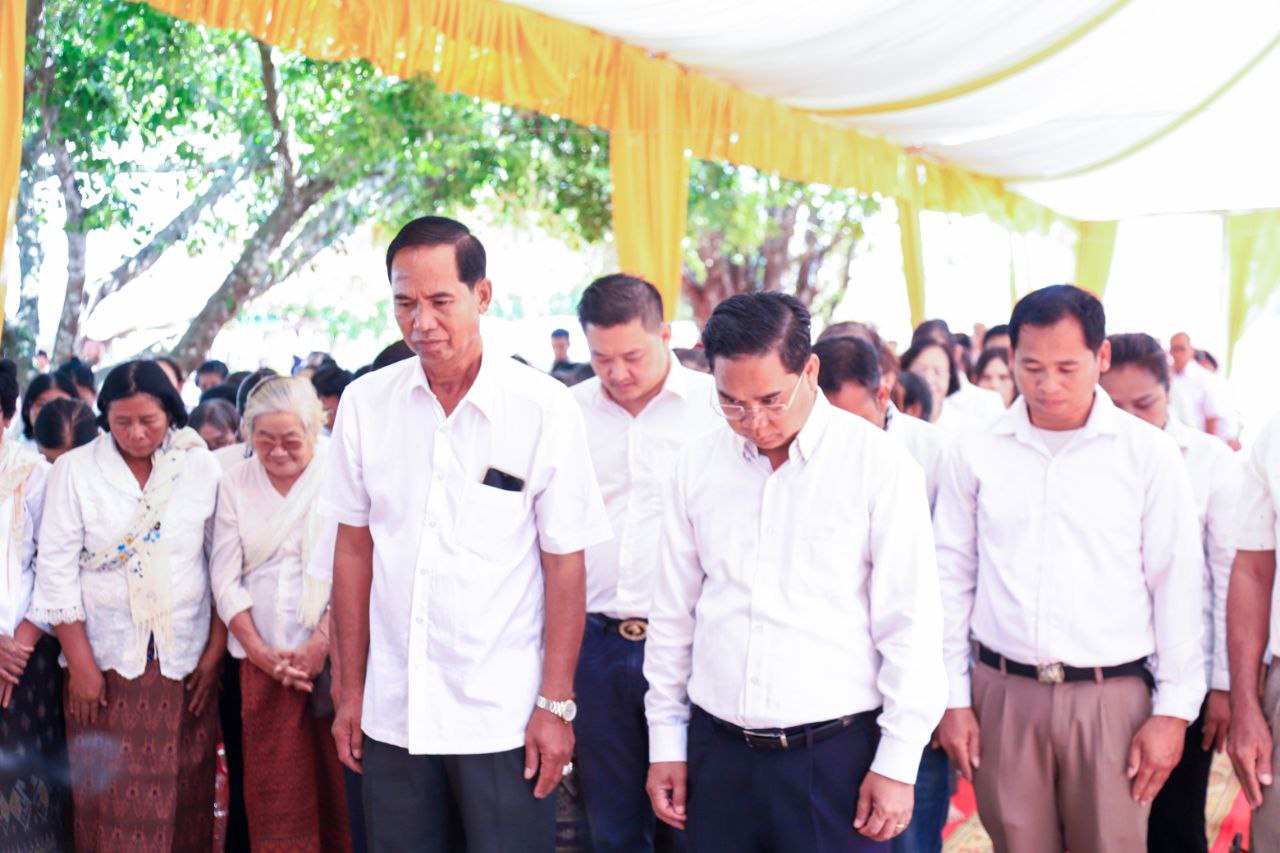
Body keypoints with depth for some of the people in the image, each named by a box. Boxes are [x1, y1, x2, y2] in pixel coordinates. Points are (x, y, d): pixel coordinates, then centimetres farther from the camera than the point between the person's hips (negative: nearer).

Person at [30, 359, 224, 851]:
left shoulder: (200, 467, 2)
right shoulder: (75, 470, 0)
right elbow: (56, 570, -1)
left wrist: (215, 651, 1)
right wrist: (79, 662, -6)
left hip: (186, 659, 1)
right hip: (106, 660, -1)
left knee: (184, 798, 5)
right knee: (110, 802, 2)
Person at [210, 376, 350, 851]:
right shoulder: (235, 484, 9)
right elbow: (225, 578, 6)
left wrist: (320, 644, -13)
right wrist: (261, 651, -4)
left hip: (332, 657, -2)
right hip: (262, 664, 2)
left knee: (339, 783, 0)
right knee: (273, 790, 1)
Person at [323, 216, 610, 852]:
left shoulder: (545, 409, -8)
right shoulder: (364, 403, 1)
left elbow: (564, 566, -6)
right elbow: (354, 550, 7)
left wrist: (555, 704, -7)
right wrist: (350, 689, 7)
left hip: (504, 718, -3)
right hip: (393, 713, 3)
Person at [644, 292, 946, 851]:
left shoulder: (878, 464, -7)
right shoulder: (698, 465, 4)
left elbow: (910, 625, -5)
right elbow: (673, 615, 11)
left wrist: (898, 762, -5)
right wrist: (665, 741, 12)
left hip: (835, 756, -3)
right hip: (718, 752, 3)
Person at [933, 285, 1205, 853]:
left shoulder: (1149, 453, -1)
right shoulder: (975, 451, 4)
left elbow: (1177, 586, 1)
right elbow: (952, 578, 8)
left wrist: (1174, 710, -2)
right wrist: (953, 698, 6)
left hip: (1112, 698, -1)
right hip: (1002, 695, 2)